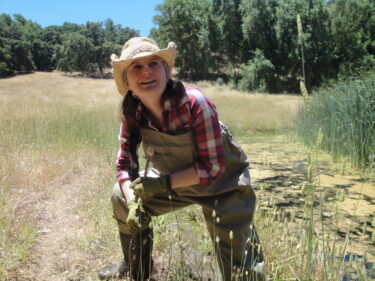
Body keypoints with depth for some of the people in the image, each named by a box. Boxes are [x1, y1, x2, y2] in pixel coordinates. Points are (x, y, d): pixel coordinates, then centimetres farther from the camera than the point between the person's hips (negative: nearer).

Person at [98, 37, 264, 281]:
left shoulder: (194, 103, -31)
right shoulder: (133, 113, -14)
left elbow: (213, 167, -27)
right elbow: (125, 163, -3)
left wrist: (163, 184, -28)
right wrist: (133, 203, -18)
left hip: (223, 184, -5)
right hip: (176, 179, 6)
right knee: (121, 197, 9)